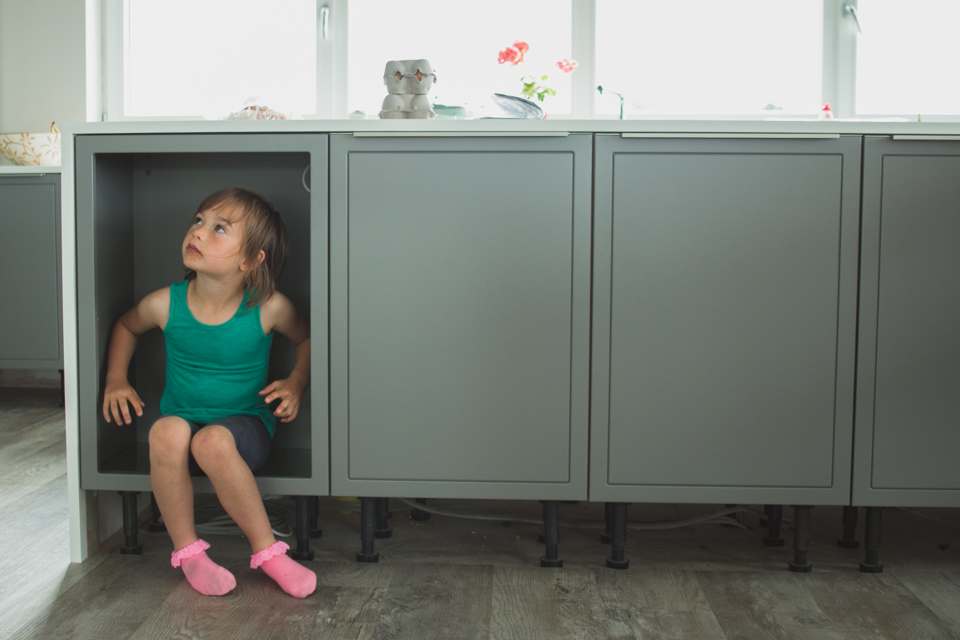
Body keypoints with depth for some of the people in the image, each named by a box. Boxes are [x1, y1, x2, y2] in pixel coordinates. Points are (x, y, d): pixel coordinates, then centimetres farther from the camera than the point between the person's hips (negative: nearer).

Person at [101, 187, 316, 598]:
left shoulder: (268, 308, -12)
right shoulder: (166, 304, -7)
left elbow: (307, 337, 8)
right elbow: (127, 326, 17)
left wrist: (296, 383, -6)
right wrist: (116, 379, 6)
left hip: (245, 426, -2)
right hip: (183, 422, 3)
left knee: (212, 442, -37)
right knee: (168, 431, -33)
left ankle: (266, 551, -20)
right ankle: (187, 550, -14)